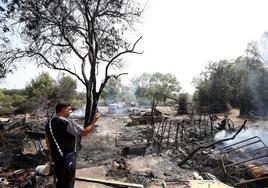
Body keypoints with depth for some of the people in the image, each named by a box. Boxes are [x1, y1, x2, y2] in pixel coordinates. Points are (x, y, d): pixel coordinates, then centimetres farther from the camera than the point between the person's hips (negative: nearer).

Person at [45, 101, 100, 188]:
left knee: (60, 181, 23)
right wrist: (94, 121, -9)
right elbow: (84, 132, -18)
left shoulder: (49, 123, 4)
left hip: (56, 157, 8)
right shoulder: (68, 122, -22)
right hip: (67, 159, -8)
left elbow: (47, 140, 12)